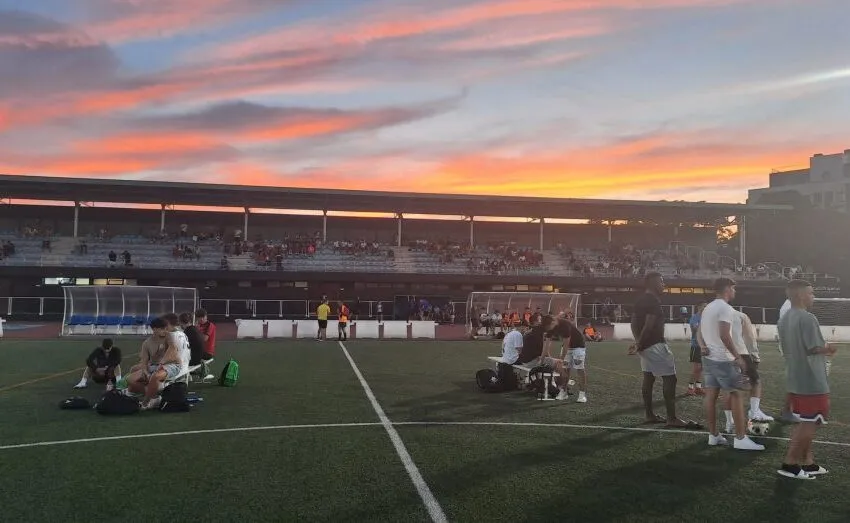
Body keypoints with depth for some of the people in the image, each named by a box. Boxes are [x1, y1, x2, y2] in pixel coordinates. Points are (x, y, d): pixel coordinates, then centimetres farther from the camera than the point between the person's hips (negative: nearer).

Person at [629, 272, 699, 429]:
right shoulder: (653, 300, -16)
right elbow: (649, 326, -22)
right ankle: (672, 418, -5)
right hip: (655, 345, -10)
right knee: (669, 378, -7)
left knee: (648, 378, 12)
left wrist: (639, 342, 16)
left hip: (645, 345, 10)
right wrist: (639, 345, -14)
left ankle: (650, 415, 18)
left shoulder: (641, 300, 14)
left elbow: (634, 322, 18)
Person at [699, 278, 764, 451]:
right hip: (723, 359, -9)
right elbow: (724, 335, -22)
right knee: (737, 394, -3)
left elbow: (700, 332, 20)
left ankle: (713, 435, 13)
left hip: (708, 358, 9)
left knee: (711, 395, 8)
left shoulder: (708, 308, 14)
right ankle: (741, 438, -2)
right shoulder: (725, 308, -15)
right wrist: (738, 357, -18)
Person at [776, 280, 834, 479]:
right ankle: (789, 464, 3)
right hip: (812, 381, -9)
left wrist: (823, 350, 17)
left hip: (795, 380, 9)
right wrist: (828, 349, 2)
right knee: (810, 423, 0)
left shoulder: (784, 319, 10)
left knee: (805, 422, 17)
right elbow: (815, 348, -20)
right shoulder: (807, 318, -18)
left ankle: (807, 462, 23)